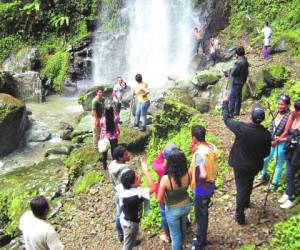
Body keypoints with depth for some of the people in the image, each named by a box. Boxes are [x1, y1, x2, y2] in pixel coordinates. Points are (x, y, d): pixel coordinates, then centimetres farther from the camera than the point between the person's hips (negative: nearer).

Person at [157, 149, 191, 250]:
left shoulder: (166, 179, -33)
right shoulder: (187, 175, -21)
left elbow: (159, 200, -22)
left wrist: (166, 201, -3)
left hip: (173, 210, -5)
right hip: (186, 206, 5)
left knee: (175, 236, 19)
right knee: (183, 228, 32)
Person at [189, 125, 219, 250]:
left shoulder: (199, 154, -31)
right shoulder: (212, 147, -5)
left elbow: (203, 175, -40)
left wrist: (199, 180, -18)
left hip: (201, 190, -8)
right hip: (210, 187, 8)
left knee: (200, 218, 11)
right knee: (204, 215, 26)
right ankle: (202, 237, 45)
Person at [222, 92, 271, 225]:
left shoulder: (241, 128, -27)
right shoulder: (266, 134, -18)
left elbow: (226, 119, -11)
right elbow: (266, 153, -5)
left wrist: (225, 102, 0)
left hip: (240, 165, -3)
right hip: (255, 165, 3)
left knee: (241, 188, 10)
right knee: (249, 184, 28)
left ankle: (239, 215, 18)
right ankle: (246, 202, 53)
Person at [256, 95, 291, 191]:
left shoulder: (289, 116, -22)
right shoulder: (276, 113, -1)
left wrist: (277, 140, -16)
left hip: (281, 144, -6)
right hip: (271, 141, 7)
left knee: (279, 164, 10)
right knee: (264, 159, 19)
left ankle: (274, 183, 28)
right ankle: (264, 175, 46)